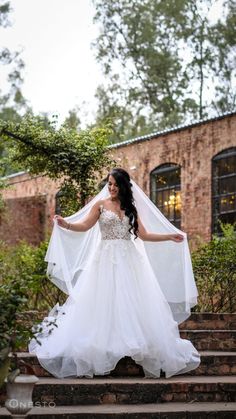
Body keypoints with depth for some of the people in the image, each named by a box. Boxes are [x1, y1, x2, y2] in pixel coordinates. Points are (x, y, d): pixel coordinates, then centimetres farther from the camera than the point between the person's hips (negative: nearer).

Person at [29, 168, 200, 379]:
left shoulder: (131, 207, 14)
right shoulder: (100, 204, 5)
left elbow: (143, 235, 13)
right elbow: (85, 225, -6)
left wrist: (170, 237, 10)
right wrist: (66, 224, -24)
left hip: (129, 260, 3)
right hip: (106, 259, -3)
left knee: (132, 302, -2)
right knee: (104, 302, -6)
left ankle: (138, 345, 1)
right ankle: (102, 350, -7)